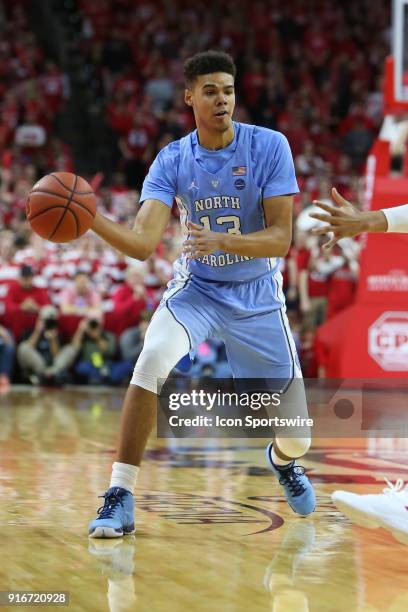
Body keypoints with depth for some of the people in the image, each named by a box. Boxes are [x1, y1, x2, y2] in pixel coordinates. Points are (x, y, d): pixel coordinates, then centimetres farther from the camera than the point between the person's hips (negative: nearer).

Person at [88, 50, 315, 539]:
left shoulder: (269, 146, -16)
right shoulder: (172, 160, -11)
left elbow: (281, 239, -20)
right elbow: (142, 242, -21)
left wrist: (221, 242, -37)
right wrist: (93, 219, -40)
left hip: (257, 296, 0)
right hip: (197, 287, 0)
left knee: (296, 434, 1)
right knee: (153, 360, -32)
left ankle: (282, 461, 42)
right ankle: (120, 497, -24)